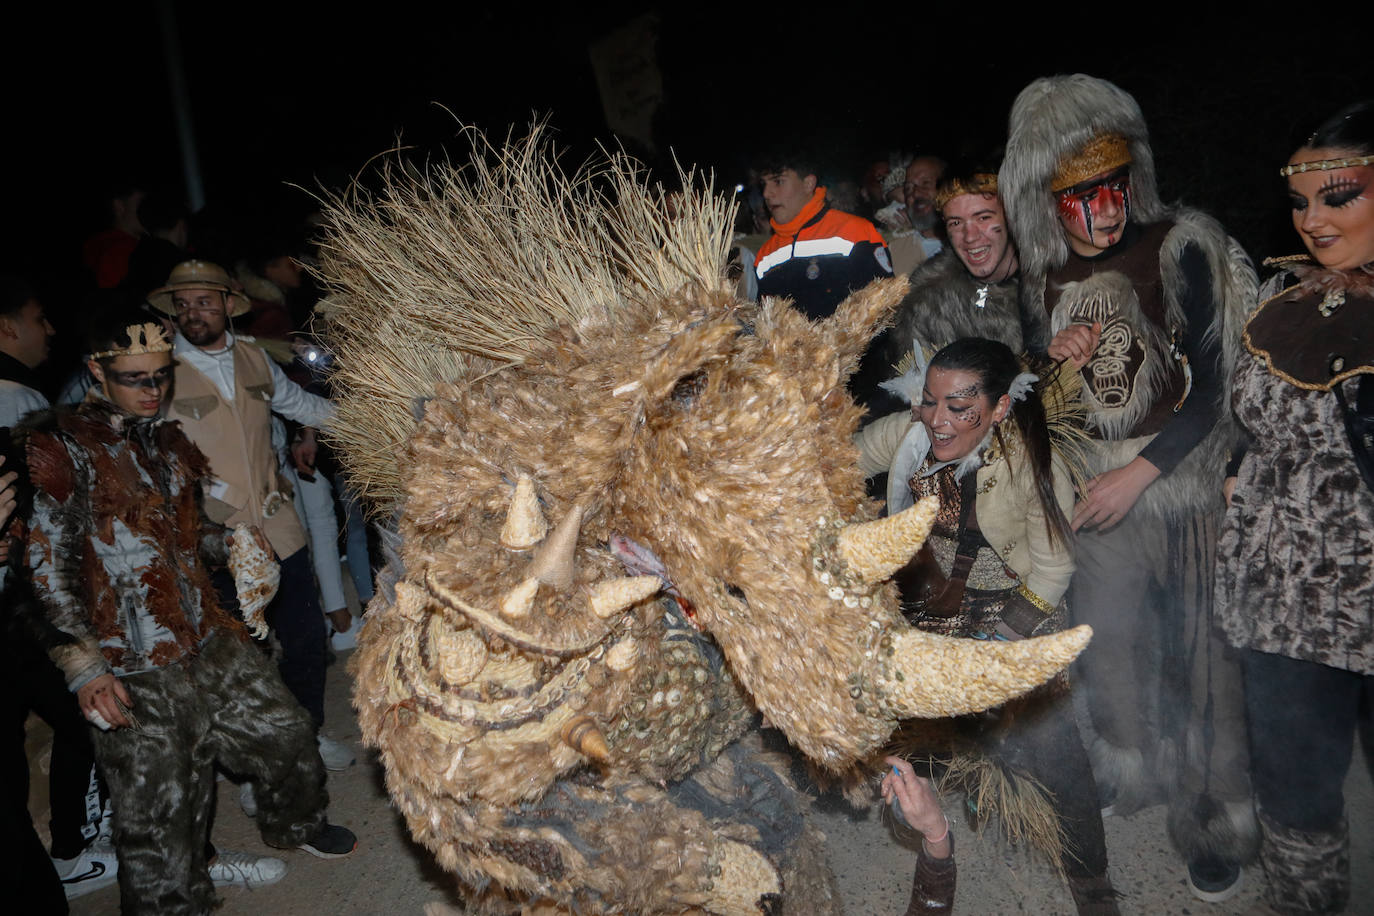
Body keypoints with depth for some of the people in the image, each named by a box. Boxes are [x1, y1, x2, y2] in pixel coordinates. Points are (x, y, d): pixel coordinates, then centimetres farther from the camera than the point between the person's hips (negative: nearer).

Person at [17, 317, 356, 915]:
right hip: (137, 675, -7)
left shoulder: (168, 439, 13)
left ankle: (294, 825, 45)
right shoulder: (59, 446, -10)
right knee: (160, 824, 1)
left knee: (288, 735, 17)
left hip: (212, 642, 7)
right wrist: (83, 667, -19)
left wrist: (229, 542, 5)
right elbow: (47, 568, -13)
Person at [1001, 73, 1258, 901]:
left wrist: (1140, 472, -18)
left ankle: (1216, 823, 23)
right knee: (1109, 633, 17)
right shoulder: (1044, 274, 1)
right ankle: (1132, 772, 42)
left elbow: (1213, 387, -14)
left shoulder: (1181, 247, -14)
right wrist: (1054, 357, -9)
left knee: (1200, 645, 3)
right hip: (1098, 478, 5)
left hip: (1184, 474, -4)